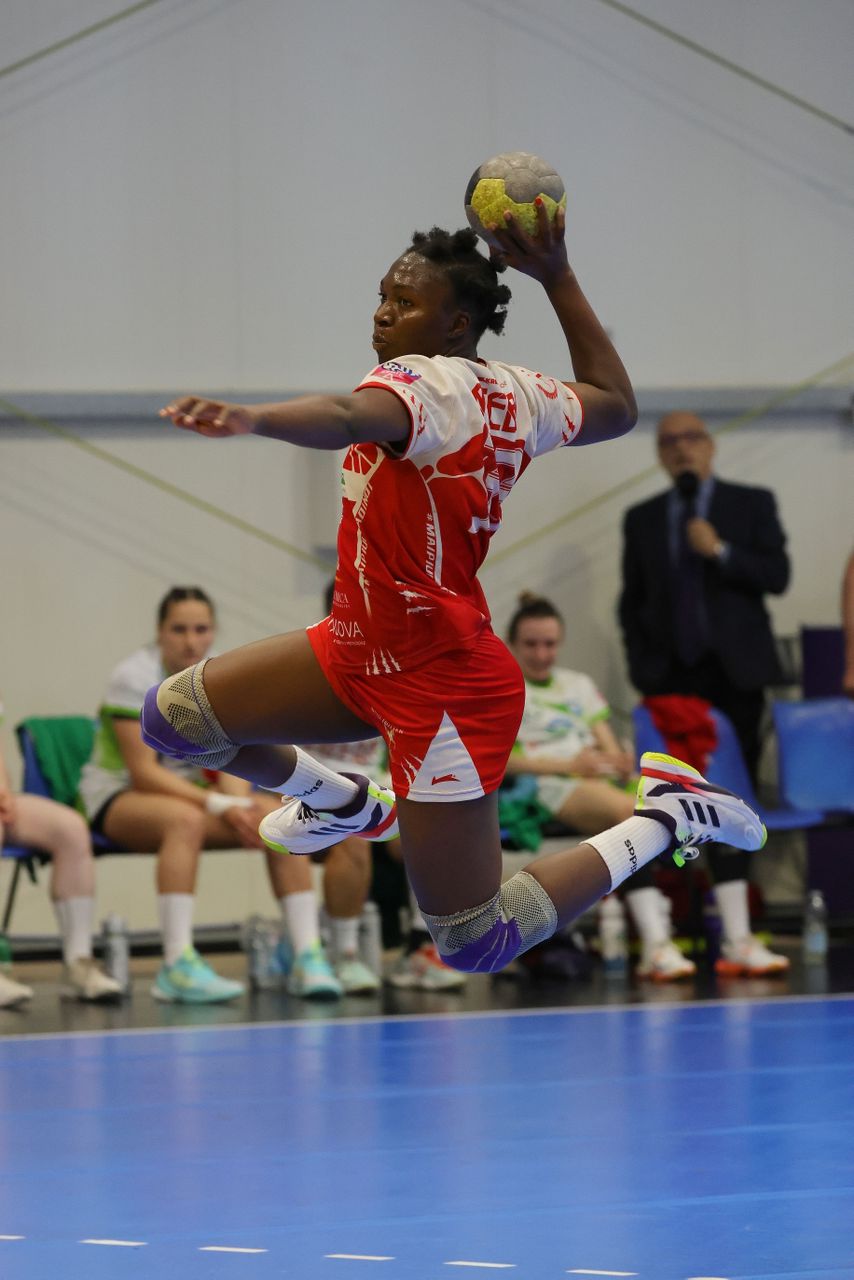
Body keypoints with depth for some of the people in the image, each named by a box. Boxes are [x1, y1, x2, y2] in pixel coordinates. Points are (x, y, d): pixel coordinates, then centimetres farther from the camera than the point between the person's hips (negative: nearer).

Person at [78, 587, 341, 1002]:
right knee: (186, 819, -39)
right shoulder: (135, 677, -15)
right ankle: (177, 965, -46)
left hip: (188, 790, 6)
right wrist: (217, 805, -31)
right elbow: (143, 772, -22)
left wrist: (238, 803, -26)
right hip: (117, 797, -6)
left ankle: (306, 957, -24)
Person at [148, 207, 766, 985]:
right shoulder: (517, 396, 2)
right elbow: (616, 406, 21)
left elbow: (351, 417, -48)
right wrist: (558, 277, 21)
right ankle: (347, 806, 33)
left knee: (475, 947, -1)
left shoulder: (426, 381, -24)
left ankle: (665, 817, 9)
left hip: (439, 688, -9)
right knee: (174, 715, 6)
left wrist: (252, 419, -68)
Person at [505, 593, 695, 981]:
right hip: (547, 789, -6)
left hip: (604, 780, 6)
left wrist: (620, 761, -5)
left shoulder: (579, 684, 29)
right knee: (628, 811, -39)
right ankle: (655, 945, -46)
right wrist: (568, 765, -15)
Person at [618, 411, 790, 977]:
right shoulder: (643, 519, 11)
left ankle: (737, 934, -1)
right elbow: (632, 601, 12)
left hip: (734, 674, -1)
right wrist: (643, 670, 2)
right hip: (673, 676, 1)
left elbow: (776, 576, -2)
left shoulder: (752, 504, 6)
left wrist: (721, 552, -14)